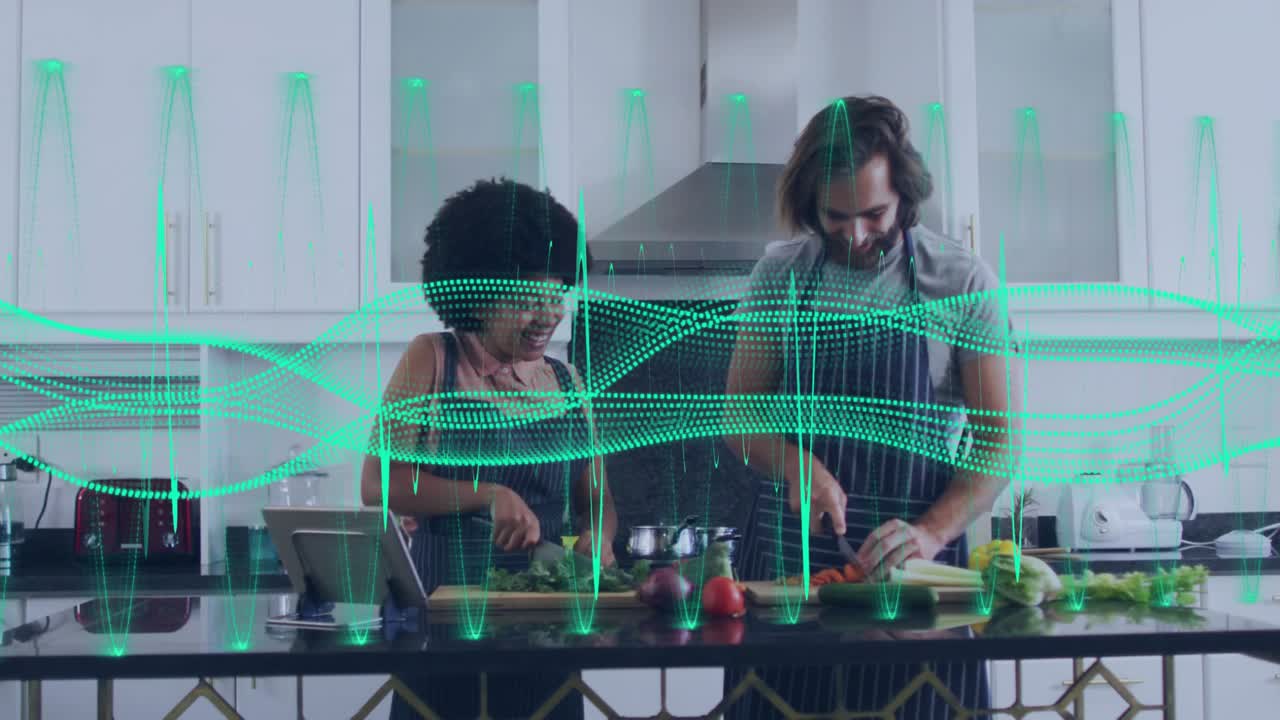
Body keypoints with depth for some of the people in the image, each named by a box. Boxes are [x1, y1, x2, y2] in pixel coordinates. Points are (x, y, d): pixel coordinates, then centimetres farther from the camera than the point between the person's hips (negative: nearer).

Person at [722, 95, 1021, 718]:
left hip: (910, 561, -2)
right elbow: (739, 415, 7)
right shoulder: (779, 272, 4)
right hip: (786, 551, 2)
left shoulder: (963, 282, -3)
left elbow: (997, 438, -4)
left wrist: (932, 532, -19)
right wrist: (797, 466, -13)